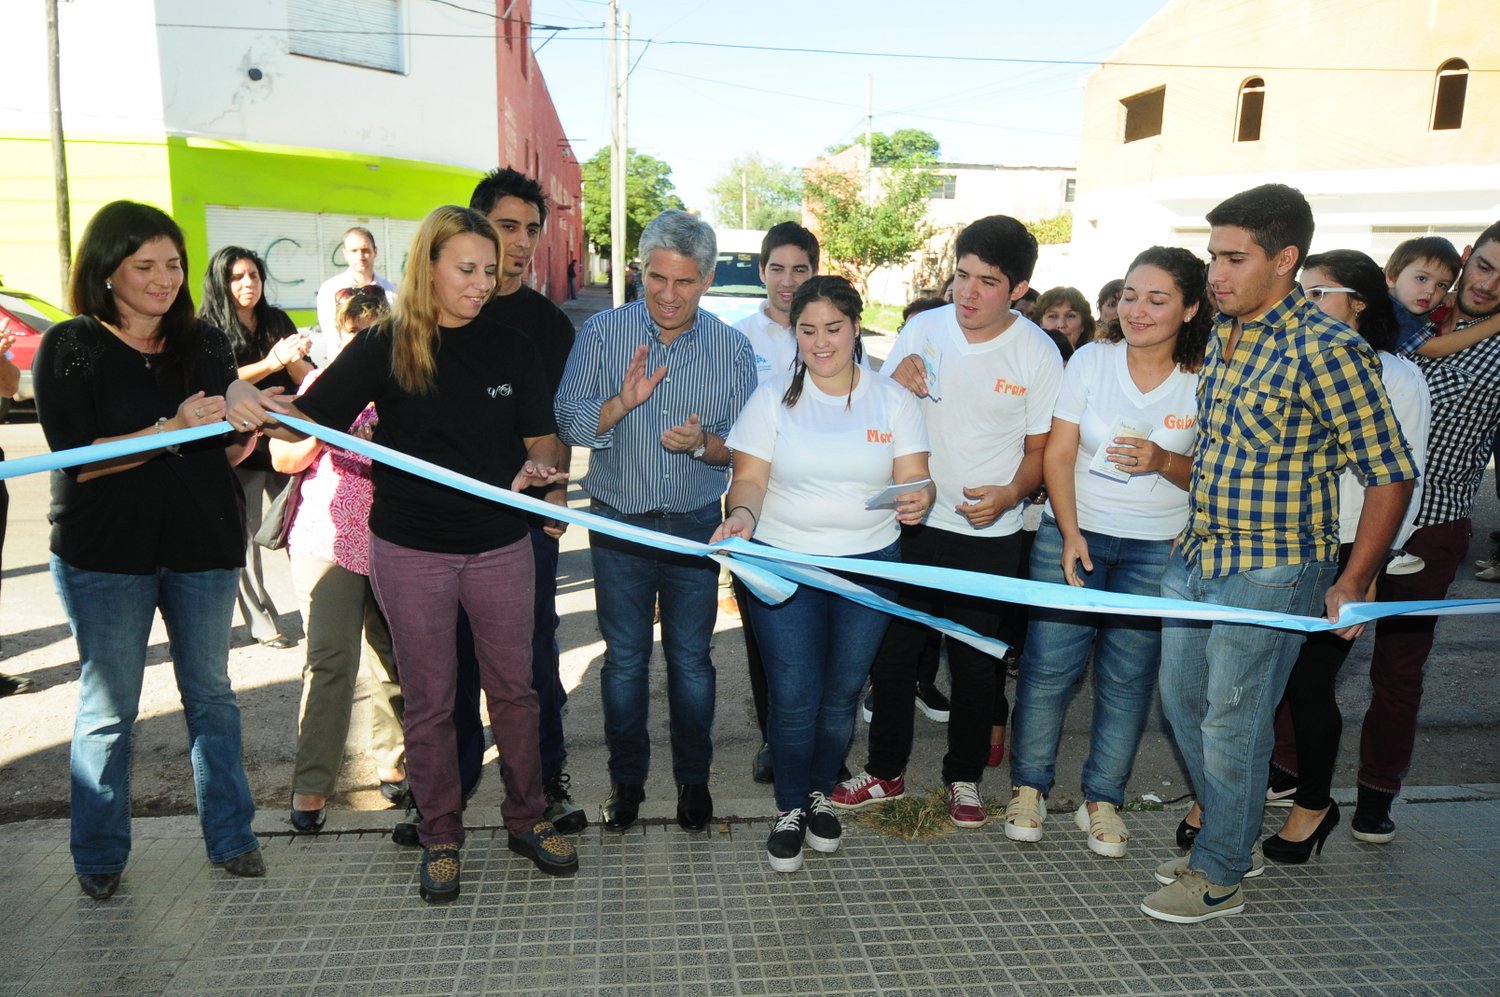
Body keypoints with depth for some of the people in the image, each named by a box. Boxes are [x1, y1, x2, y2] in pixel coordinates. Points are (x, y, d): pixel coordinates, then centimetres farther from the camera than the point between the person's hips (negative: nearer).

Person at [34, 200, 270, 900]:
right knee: (108, 707, 7)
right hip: (105, 553, -3)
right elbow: (78, 461, -14)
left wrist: (250, 422, -17)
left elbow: (227, 453, 5)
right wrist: (171, 430, -25)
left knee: (211, 692, 11)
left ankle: (230, 836, 25)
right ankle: (100, 855, 26)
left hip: (203, 545, 3)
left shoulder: (206, 343, 6)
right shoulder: (70, 346, -5)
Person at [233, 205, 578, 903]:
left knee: (513, 687, 12)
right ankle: (440, 837, 27)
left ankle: (527, 819, 31)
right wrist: (254, 408, -26)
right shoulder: (384, 346, -4)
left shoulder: (511, 348, 2)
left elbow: (542, 440, 6)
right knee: (428, 700, 9)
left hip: (500, 545, 2)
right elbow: (310, 419, -5)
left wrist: (539, 467, -16)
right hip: (410, 552, -2)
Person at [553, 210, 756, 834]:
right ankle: (626, 778, 29)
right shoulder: (601, 332, -4)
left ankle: (693, 776, 29)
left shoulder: (732, 348, -2)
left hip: (696, 525, 0)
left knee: (691, 659, 11)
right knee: (624, 659, 11)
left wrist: (703, 442, -23)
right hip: (619, 522, 0)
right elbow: (569, 421, -9)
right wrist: (621, 402, -26)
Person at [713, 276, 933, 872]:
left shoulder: (894, 400, 4)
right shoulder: (772, 397, 2)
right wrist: (742, 514, -24)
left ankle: (820, 793, 36)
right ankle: (789, 808, 22)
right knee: (793, 697, -3)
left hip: (869, 564, 1)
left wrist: (919, 497, -24)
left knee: (842, 694, 10)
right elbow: (750, 479, -2)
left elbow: (912, 479, 0)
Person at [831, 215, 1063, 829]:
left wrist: (1009, 494, -21)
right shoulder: (923, 329, -2)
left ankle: (965, 776, 33)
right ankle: (886, 771, 31)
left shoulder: (1038, 354, -8)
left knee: (976, 663, 11)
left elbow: (1041, 449, -1)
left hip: (989, 535, -2)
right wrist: (895, 383, -17)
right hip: (912, 522, 2)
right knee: (892, 651, 12)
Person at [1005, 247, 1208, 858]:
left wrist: (1164, 461, -19)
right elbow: (1059, 453, -4)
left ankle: (1103, 799, 21)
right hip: (1073, 533, 0)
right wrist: (1070, 533, -13)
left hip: (1158, 550, 1)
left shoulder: (1204, 381, -3)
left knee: (1128, 676, 6)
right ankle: (1029, 786, 17)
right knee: (1049, 663, 0)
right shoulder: (1091, 360, -3)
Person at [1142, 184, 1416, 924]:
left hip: (1270, 572, -8)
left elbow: (1390, 472, -13)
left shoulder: (1325, 350, -17)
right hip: (1196, 557, 8)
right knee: (1183, 702, 17)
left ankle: (1219, 877, 23)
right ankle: (1227, 838, 37)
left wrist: (1351, 585, -12)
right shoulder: (1223, 332, 6)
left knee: (1232, 724, 3)